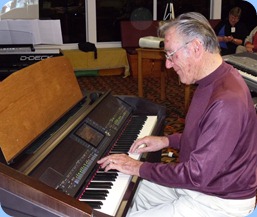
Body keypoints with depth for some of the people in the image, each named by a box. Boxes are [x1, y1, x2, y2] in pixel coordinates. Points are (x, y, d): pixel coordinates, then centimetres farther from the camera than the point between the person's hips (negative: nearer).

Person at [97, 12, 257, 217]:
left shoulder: (227, 102, -33)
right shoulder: (212, 81, 1)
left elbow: (197, 175, -31)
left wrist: (140, 168, -21)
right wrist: (168, 140, 4)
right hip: (201, 179, 9)